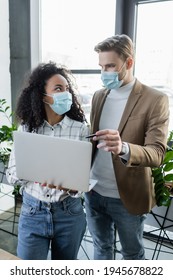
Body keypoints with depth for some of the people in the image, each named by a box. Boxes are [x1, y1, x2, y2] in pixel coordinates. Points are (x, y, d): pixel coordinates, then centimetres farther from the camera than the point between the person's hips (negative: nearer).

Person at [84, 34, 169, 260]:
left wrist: (123, 148, -41)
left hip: (127, 197, -4)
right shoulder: (99, 96, 4)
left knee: (132, 253, 20)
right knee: (101, 248, 24)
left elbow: (157, 154, -21)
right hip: (94, 192, 5)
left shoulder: (155, 100, -14)